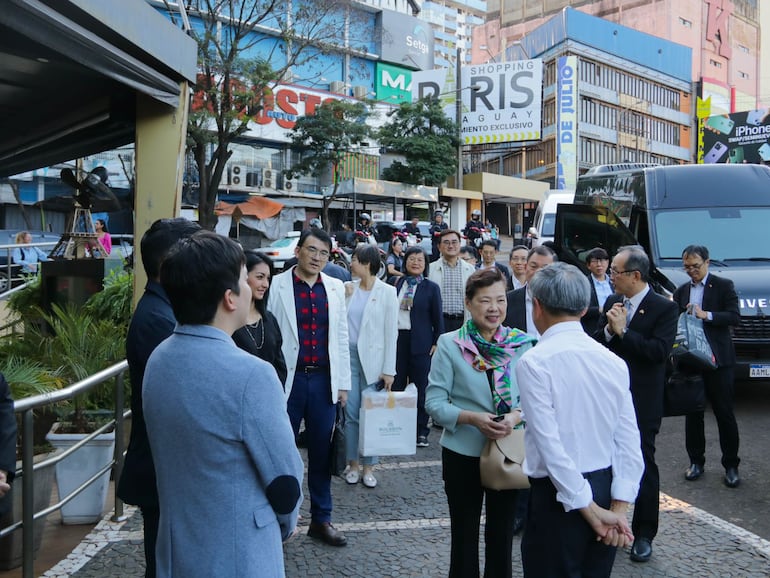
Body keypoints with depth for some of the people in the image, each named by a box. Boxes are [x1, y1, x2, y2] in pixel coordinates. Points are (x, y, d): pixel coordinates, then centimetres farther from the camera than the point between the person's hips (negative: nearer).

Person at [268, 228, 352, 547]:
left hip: (324, 379, 4)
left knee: (321, 452, 12)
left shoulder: (335, 287, 8)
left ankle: (321, 519, 26)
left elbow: (341, 337, 10)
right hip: (288, 378, -3)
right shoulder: (277, 285, -4)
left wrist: (343, 382, 8)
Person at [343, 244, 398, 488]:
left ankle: (368, 467, 15)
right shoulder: (348, 288, 6)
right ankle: (352, 464, 18)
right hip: (349, 355, 3)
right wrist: (344, 297, -5)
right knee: (351, 412, 5)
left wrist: (389, 370, -8)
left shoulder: (387, 292, -4)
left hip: (373, 359, -3)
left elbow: (391, 332, -5)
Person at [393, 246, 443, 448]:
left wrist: (437, 343, -4)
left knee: (420, 387, 3)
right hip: (397, 338, 3)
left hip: (420, 342, -2)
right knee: (396, 385, 6)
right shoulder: (396, 284, 8)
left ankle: (421, 431, 12)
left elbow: (438, 318, 2)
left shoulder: (431, 288, 1)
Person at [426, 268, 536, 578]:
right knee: (464, 533, 14)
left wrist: (517, 416, -21)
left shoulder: (521, 344, -4)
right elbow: (434, 403, -10)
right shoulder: (449, 344, -9)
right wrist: (472, 418, -25)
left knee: (502, 532, 18)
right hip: (462, 453, -2)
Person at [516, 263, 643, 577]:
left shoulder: (533, 361, -15)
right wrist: (618, 507, -2)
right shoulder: (613, 361, 2)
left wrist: (589, 509, -13)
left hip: (559, 494, -6)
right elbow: (629, 440, -2)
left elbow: (550, 444, -19)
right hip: (607, 487, 6)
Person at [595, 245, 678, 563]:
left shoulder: (664, 308, -11)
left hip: (642, 402, -5)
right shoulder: (612, 302, 6)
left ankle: (644, 534, 20)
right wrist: (608, 329, -15)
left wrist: (622, 331, -22)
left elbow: (659, 351, -22)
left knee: (643, 465, 5)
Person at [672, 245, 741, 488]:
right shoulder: (682, 291, 12)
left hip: (717, 360, -4)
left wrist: (706, 315, -22)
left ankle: (731, 465, 13)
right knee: (693, 414, 10)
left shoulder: (723, 286, -1)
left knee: (724, 414, 3)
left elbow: (734, 317, -10)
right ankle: (696, 461, 21)